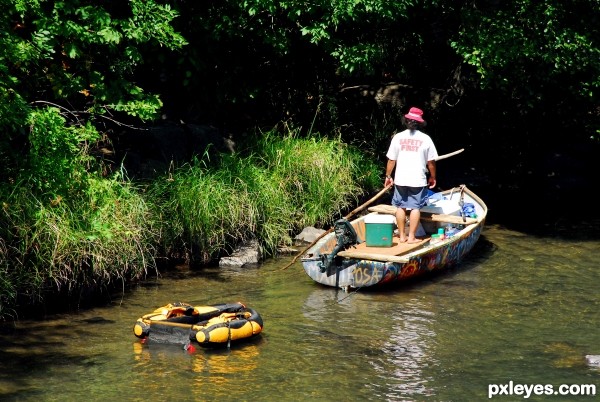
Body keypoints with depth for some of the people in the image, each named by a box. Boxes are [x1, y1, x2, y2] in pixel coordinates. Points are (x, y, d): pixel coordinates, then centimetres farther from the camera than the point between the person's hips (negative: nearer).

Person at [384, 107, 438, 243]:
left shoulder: (398, 137, -3)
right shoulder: (425, 139, -5)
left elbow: (391, 160, -1)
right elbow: (431, 162, -1)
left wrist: (388, 176, 11)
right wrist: (432, 177, 13)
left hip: (400, 179, 1)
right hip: (418, 180, -1)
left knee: (401, 207, 12)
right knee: (415, 207, 4)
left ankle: (402, 235, 17)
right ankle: (412, 237, 4)